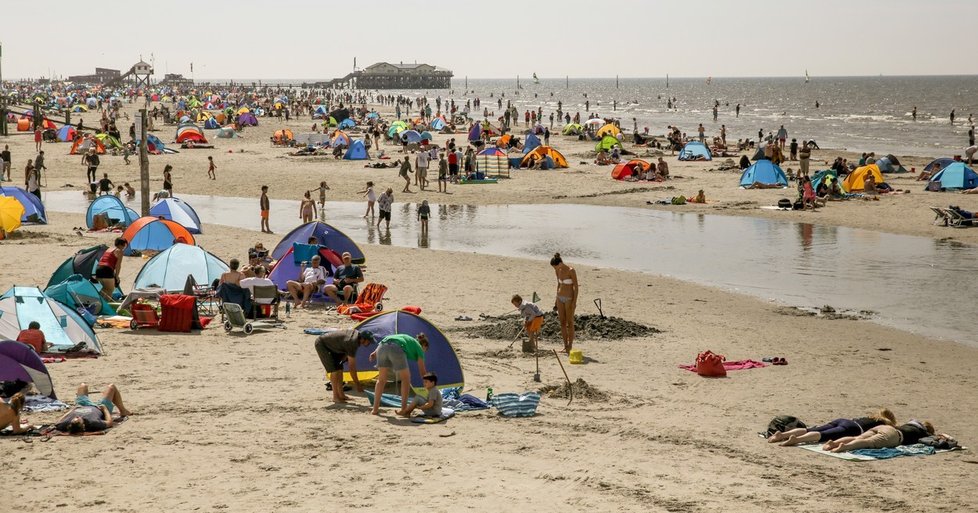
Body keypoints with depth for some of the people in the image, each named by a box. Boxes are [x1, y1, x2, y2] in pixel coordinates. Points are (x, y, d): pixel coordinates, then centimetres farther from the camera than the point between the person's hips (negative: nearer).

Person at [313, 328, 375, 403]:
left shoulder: (357, 333, -7)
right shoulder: (352, 343, -32)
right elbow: (352, 367, -27)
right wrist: (357, 383, -21)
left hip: (330, 345, 10)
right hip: (321, 344, -10)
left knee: (339, 368, 6)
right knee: (334, 370, -14)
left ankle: (341, 395, 11)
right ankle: (335, 397, -8)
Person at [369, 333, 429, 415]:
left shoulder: (407, 339, 41)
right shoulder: (419, 347, 26)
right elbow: (423, 371, 25)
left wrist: (375, 352, 14)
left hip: (382, 347, 5)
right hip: (396, 348, -5)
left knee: (381, 379, 18)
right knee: (405, 378, 15)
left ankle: (375, 409, 17)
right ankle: (403, 409, 14)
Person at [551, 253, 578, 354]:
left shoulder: (571, 271, -17)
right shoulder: (557, 271, 4)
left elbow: (576, 287, -14)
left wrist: (575, 302, -17)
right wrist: (556, 299, 16)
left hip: (569, 298, -7)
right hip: (560, 298, 7)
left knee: (570, 323, -2)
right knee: (562, 323, 7)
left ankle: (570, 347, 3)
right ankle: (565, 347, 14)